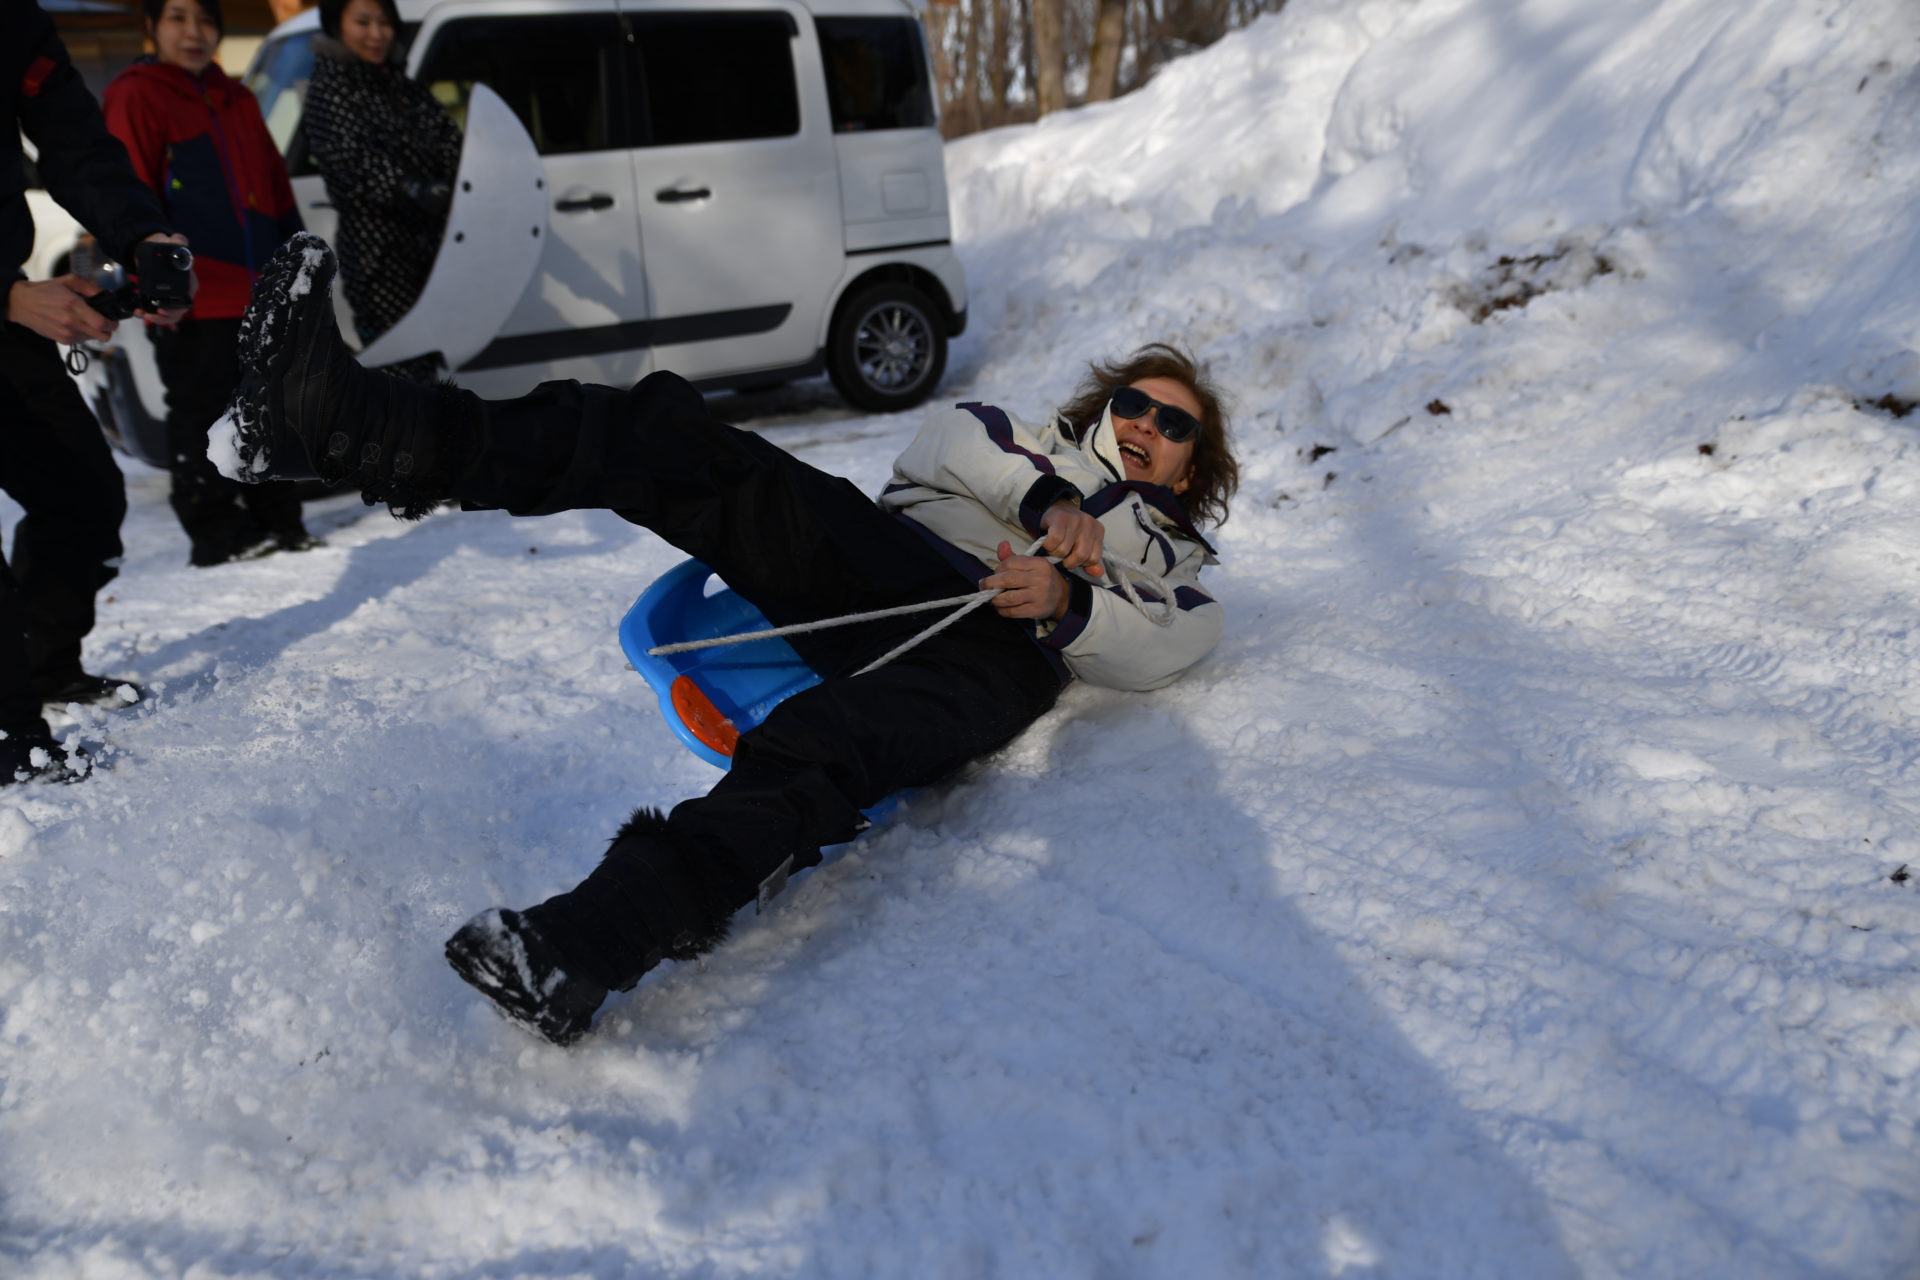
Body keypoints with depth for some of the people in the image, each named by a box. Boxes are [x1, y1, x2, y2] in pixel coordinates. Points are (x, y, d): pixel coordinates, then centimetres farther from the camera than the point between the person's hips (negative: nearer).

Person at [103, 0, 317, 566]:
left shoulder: (236, 101, 20)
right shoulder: (134, 97, -2)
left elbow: (277, 189, 22)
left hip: (261, 293, 7)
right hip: (194, 303, -7)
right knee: (203, 417, -4)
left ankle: (277, 519, 20)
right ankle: (216, 532, 3)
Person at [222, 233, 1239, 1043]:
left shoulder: (1173, 564, 29)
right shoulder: (1037, 447, 37)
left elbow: (1158, 651, 6)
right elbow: (951, 444, 14)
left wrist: (1067, 604, -12)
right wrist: (1045, 502, 1)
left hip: (991, 643, -3)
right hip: (881, 563, 4)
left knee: (816, 749, -40)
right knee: (678, 447, -23)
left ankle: (585, 947, -57)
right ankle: (347, 424, -38)